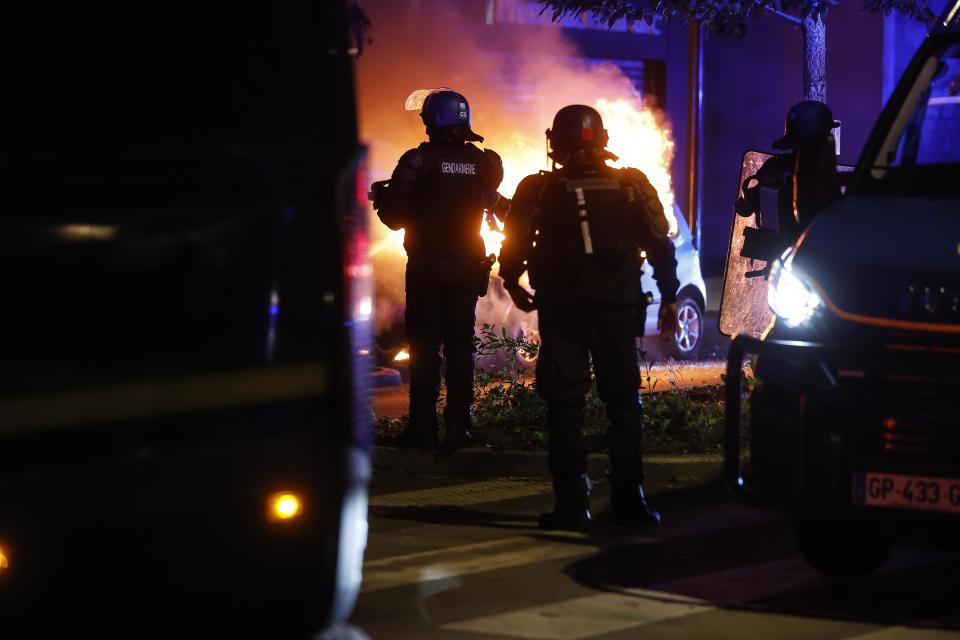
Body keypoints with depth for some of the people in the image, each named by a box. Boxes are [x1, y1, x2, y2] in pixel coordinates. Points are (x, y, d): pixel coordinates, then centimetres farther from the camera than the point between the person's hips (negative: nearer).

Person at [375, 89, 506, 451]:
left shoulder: (418, 161, -12)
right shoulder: (483, 163, 0)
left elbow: (393, 216, -13)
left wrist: (381, 200, 7)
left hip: (426, 268, -3)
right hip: (468, 267, 3)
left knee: (425, 345, 3)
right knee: (461, 344, 8)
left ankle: (424, 427, 2)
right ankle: (458, 426, 7)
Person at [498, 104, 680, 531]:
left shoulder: (538, 190, -6)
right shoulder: (632, 186, -1)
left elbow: (513, 246, 0)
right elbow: (660, 244, 1)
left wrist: (513, 283, 20)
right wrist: (669, 298, 11)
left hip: (560, 309, -1)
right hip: (616, 308, 1)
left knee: (564, 404, 4)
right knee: (623, 401, 9)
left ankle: (572, 505, 1)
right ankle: (628, 500, 7)